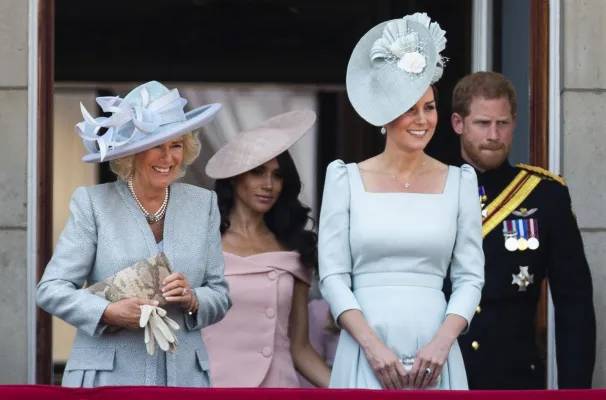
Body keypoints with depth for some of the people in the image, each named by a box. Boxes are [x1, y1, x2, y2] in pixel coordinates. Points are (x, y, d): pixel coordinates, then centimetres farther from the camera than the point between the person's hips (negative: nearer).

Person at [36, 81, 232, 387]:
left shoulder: (203, 204, 12)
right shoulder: (93, 203, 2)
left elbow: (220, 295, 13)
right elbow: (51, 288, -2)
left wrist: (193, 300, -8)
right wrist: (109, 312, -17)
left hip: (183, 378, 3)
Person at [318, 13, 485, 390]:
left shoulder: (459, 182, 7)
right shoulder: (346, 179, 4)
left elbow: (470, 275, 5)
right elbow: (333, 274, 0)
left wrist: (442, 343, -10)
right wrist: (372, 345, -11)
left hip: (434, 357, 1)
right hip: (366, 356, -1)